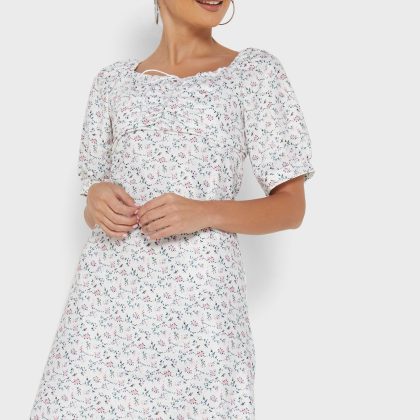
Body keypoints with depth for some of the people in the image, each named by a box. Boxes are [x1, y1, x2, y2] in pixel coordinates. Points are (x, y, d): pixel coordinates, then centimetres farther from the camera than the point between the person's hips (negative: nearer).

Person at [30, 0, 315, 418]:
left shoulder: (255, 71, 4)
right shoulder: (113, 80, 13)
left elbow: (292, 207, 2)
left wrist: (204, 212, -15)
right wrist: (97, 201, -8)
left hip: (199, 297, -2)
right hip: (108, 294, 3)